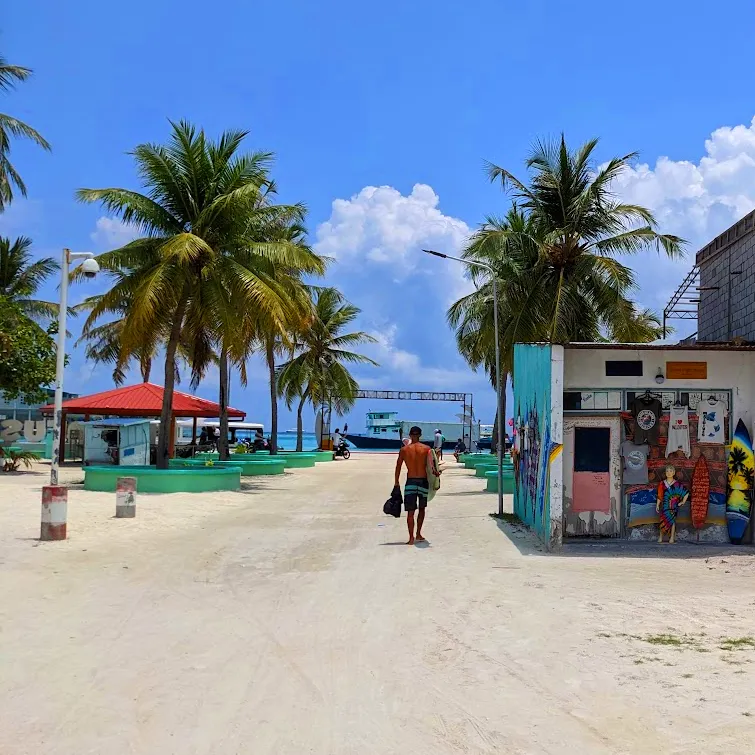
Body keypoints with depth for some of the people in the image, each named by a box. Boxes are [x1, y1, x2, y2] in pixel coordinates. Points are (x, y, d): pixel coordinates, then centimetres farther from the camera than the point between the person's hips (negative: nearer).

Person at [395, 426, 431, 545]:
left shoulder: (404, 449, -1)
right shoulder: (426, 449, -2)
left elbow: (398, 467, 1)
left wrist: (396, 482, 9)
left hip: (410, 482, -1)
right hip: (423, 481, 1)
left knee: (410, 511, 3)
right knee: (422, 509, 19)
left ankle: (411, 537, -2)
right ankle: (418, 534, 23)